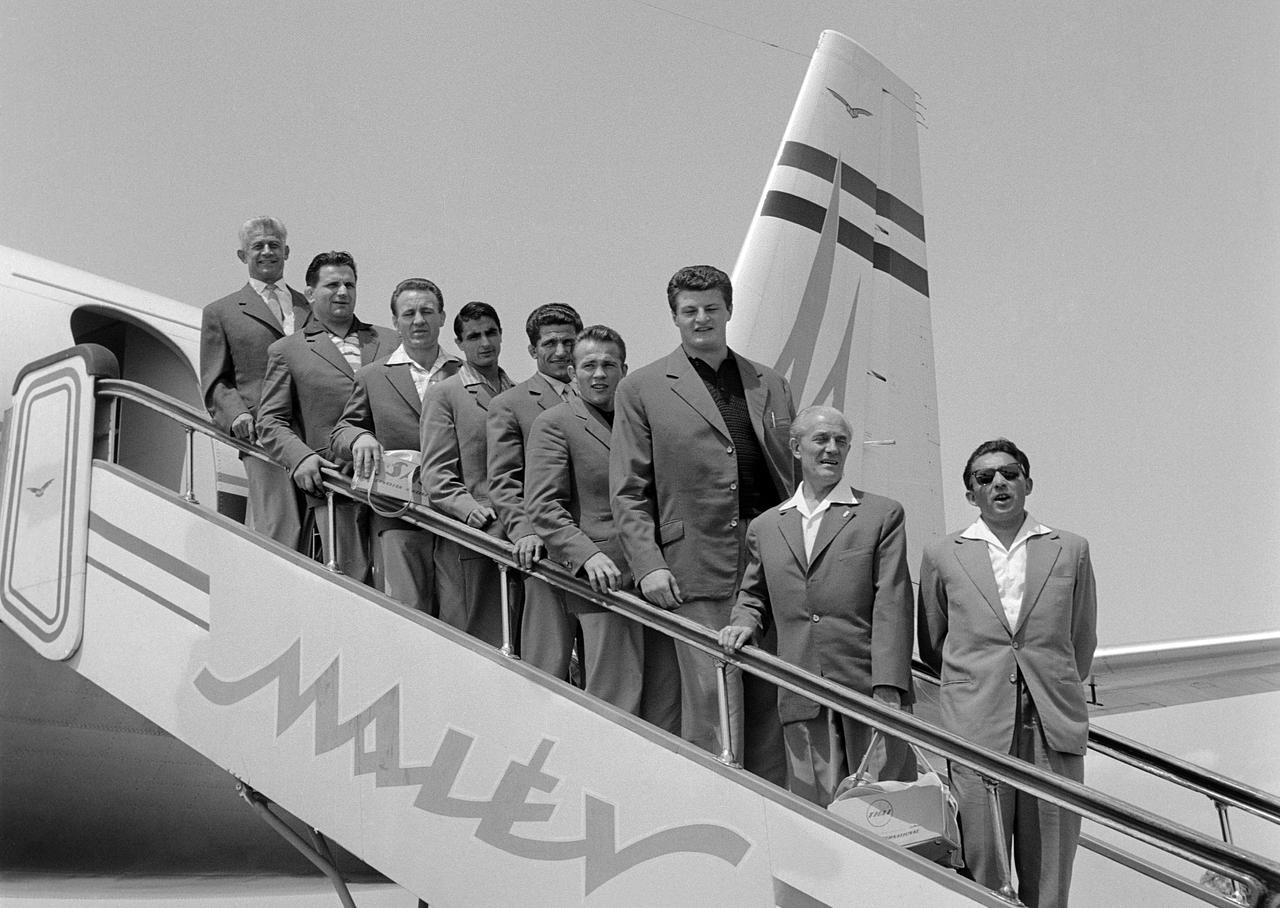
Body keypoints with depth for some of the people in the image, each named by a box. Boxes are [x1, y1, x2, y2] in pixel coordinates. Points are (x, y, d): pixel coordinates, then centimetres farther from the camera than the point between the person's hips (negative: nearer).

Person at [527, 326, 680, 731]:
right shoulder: (553, 424, 1)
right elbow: (542, 506, -8)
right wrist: (588, 555, -22)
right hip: (605, 578, -6)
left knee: (667, 703, 5)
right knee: (617, 703, -6)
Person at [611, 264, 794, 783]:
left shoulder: (770, 386, 15)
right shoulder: (642, 389, 5)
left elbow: (797, 476, 17)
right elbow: (628, 492, 2)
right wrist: (648, 565, -8)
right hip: (697, 571, -3)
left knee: (771, 708, 7)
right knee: (711, 706, -6)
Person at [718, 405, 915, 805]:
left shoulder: (882, 515, 5)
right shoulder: (765, 527, 15)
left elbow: (891, 606, -2)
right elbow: (754, 596, 28)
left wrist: (887, 688, -11)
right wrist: (744, 622, 3)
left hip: (868, 687, -2)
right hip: (803, 698, 2)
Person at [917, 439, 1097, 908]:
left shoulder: (1070, 550, 9)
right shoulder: (943, 556, 7)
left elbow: (1083, 641, 17)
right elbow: (931, 647, 16)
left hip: (1053, 730, 1)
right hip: (977, 729, -1)